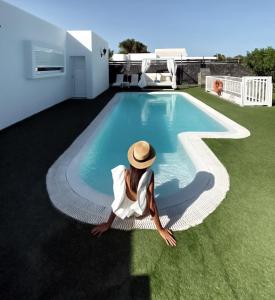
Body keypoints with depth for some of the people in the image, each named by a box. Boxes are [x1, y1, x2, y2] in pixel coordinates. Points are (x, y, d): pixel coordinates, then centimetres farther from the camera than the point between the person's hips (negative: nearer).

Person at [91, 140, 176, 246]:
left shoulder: (123, 174, -24)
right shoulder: (149, 175, -31)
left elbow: (118, 201, -15)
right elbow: (151, 203, -25)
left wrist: (108, 224, -2)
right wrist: (161, 230, -14)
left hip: (125, 212, 2)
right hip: (141, 213, -2)